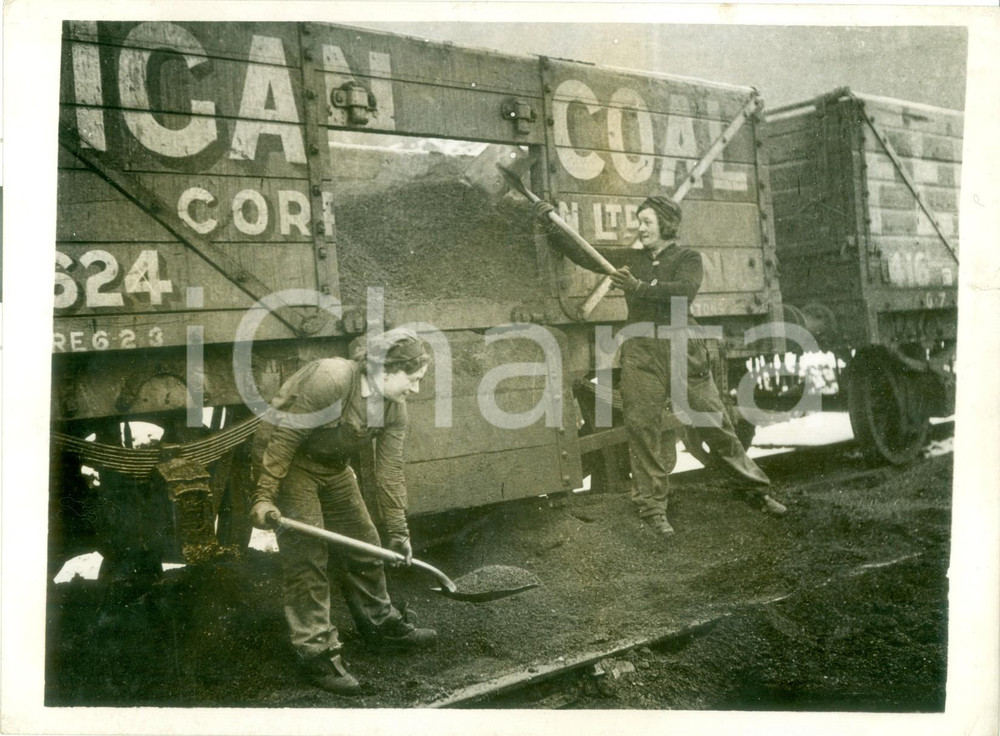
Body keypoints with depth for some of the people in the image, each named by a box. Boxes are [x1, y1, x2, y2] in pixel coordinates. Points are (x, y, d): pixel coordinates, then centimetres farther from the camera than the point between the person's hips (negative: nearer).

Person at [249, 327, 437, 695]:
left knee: (363, 545, 12)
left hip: (333, 468, 8)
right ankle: (317, 654, -1)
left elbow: (389, 471, -4)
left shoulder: (394, 407, -8)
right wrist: (265, 496, -28)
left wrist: (397, 531, -4)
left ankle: (382, 626, 31)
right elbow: (284, 435, -28)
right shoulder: (329, 379, -32)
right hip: (288, 462, -8)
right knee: (307, 557, -10)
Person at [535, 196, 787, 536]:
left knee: (715, 424, 1)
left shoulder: (687, 258, 6)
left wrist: (639, 287, -21)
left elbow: (685, 290, -13)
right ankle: (652, 508, 3)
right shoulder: (630, 259, 17)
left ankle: (755, 491, 16)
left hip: (683, 352, -2)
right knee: (643, 429, -4)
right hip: (641, 355, 3)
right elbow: (585, 255, 12)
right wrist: (550, 225, 2)